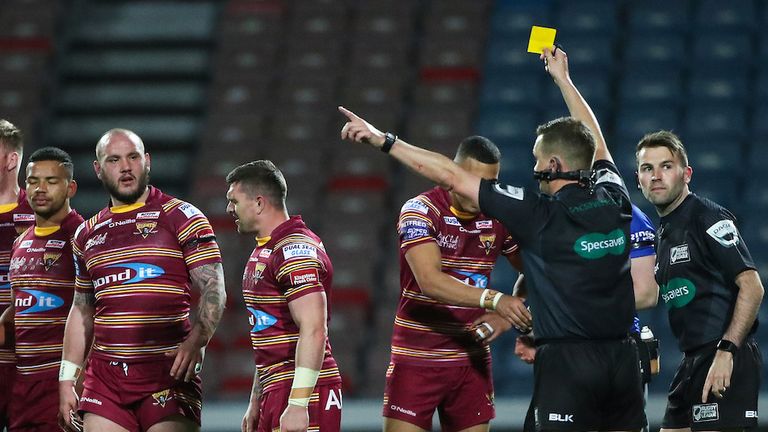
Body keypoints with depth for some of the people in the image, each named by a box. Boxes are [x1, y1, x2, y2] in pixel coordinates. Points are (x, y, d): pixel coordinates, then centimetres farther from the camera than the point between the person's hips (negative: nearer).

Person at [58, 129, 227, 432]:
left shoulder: (181, 217, 1)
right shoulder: (88, 234, 17)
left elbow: (213, 290, -5)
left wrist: (196, 341, -23)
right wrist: (67, 378, 15)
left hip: (168, 371, -5)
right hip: (104, 375, 5)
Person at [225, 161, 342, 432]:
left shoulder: (295, 250, -13)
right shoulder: (263, 251, 20)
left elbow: (313, 331, -22)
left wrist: (298, 404, -27)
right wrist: (256, 401, 25)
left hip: (303, 395, -10)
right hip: (276, 390, 10)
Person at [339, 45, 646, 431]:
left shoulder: (538, 214, -7)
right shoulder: (614, 201, 7)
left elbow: (451, 177, -4)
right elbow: (595, 144, 27)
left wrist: (384, 141, 2)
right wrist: (563, 80, 40)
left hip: (567, 361, -5)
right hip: (622, 357, 5)